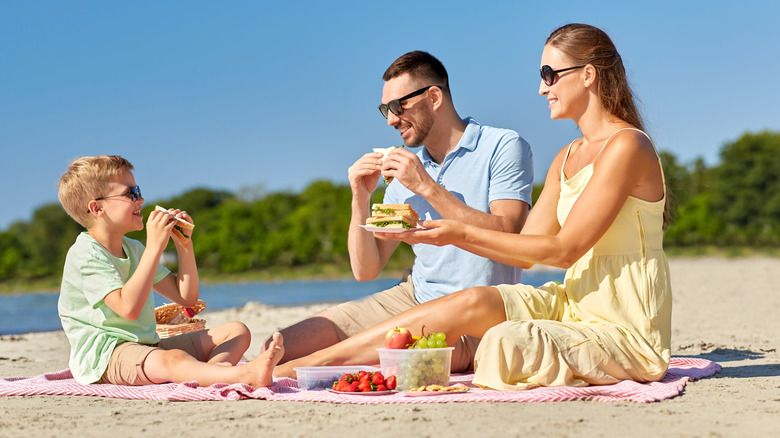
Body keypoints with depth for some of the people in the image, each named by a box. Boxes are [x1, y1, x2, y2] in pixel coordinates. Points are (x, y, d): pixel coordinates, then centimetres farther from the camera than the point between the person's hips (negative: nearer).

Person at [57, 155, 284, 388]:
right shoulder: (85, 254, -11)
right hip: (104, 356, -9)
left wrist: (184, 244, 6)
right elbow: (128, 307, -27)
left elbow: (186, 297, 17)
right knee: (172, 360, -41)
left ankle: (211, 371, -38)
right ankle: (248, 376, -63)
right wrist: (154, 247, -24)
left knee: (237, 331, -3)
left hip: (148, 347, 9)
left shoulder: (133, 249, 18)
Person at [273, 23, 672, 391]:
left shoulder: (626, 146, -14)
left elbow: (564, 249, -18)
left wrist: (463, 233, -17)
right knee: (472, 302, -13)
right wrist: (434, 231, 0)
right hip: (575, 305, 7)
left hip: (624, 330, -6)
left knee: (506, 342, -28)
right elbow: (524, 251, 10)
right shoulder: (567, 159, 15)